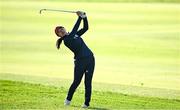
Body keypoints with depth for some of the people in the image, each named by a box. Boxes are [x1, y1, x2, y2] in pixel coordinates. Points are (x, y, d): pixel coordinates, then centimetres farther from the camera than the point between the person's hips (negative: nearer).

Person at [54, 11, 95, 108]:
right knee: (76, 82, -4)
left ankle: (87, 103, 3)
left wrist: (84, 16, 0)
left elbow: (85, 28, 14)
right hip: (80, 60, -5)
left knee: (88, 82, 0)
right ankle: (68, 99, 18)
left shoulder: (75, 34, 17)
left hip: (90, 58, 5)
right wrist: (80, 18, -15)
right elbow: (74, 29, -16)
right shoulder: (66, 41, -7)